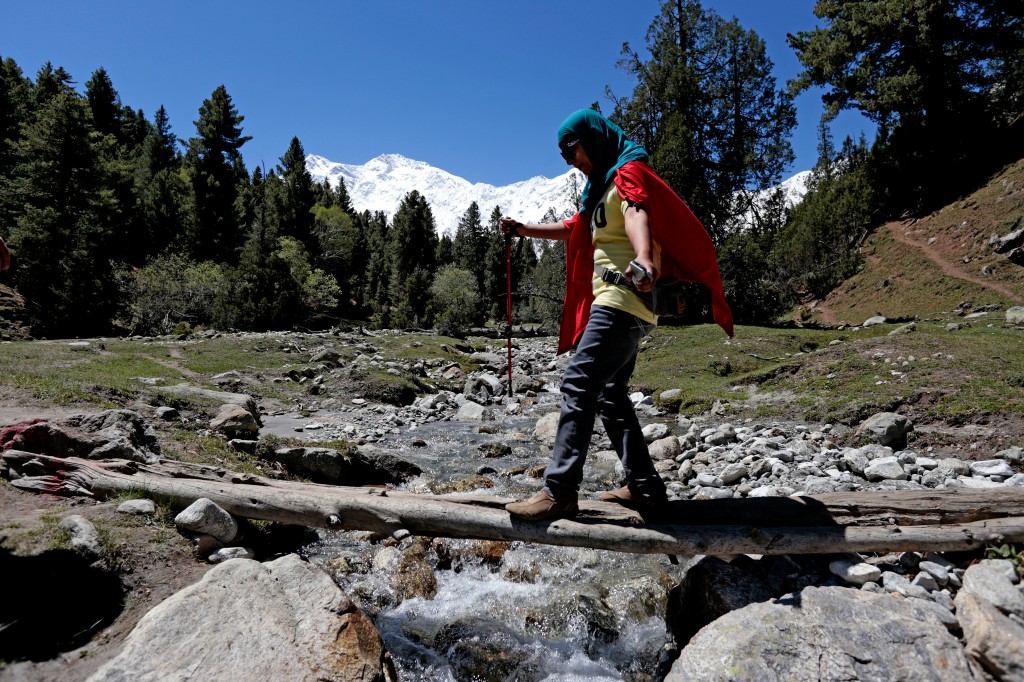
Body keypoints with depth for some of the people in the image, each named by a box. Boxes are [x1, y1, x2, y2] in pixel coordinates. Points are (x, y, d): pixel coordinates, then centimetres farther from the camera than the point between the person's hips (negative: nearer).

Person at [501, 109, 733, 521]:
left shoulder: (629, 172, -4)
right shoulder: (603, 186, 26)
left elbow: (637, 215, -27)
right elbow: (573, 228, 37)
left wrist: (643, 261, -47)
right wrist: (524, 231, 28)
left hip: (625, 299, -11)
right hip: (615, 302, 11)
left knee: (578, 384, -17)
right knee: (610, 395, 11)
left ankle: (559, 492, -18)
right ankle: (645, 487, 15)